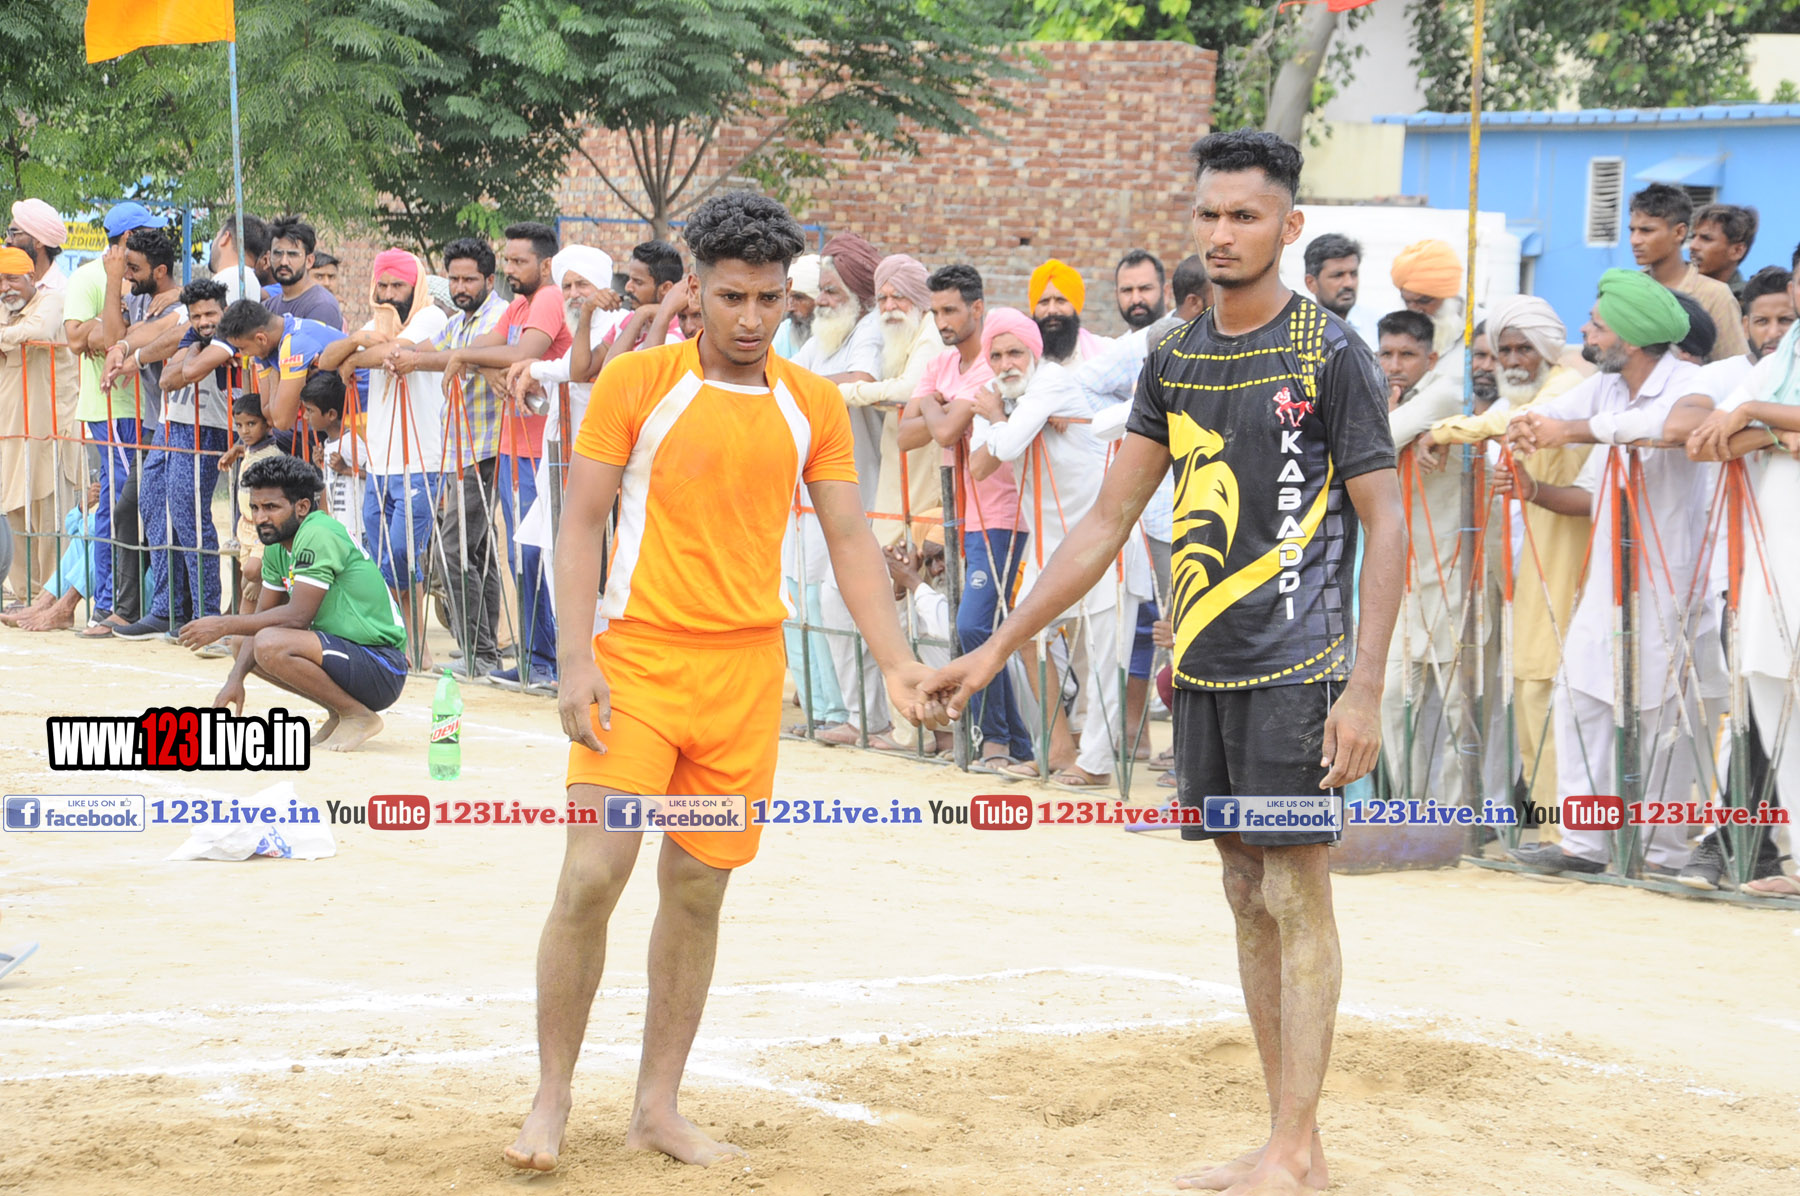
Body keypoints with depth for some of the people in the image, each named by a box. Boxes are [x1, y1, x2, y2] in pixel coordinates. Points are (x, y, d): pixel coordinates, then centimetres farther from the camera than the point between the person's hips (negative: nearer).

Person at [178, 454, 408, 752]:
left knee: (270, 646, -28)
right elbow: (263, 617, 12)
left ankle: (359, 717, -10)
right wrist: (236, 678, -3)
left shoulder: (318, 535, -20)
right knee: (243, 644, 12)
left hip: (381, 669, -10)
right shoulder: (277, 547, 9)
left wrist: (225, 624, -18)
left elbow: (297, 616, -24)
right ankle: (338, 715, 11)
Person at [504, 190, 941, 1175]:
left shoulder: (812, 407, 7)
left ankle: (658, 1105, 18)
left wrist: (896, 664, -1)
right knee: (591, 878, -11)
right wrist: (576, 657, -13)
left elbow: (850, 541, 9)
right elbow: (581, 522, -3)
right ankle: (550, 1102, 2)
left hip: (746, 670, 3)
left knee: (698, 891, 8)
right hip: (639, 658, -3)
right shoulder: (636, 383, -3)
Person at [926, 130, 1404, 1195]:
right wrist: (999, 647, 12)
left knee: (1297, 897, -6)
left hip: (1294, 668, -7)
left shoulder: (1332, 355, -8)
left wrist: (1366, 688, -16)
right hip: (1203, 667, 7)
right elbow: (1108, 519, 16)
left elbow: (1387, 526, -9)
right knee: (1248, 896, 8)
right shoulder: (1176, 360, 11)